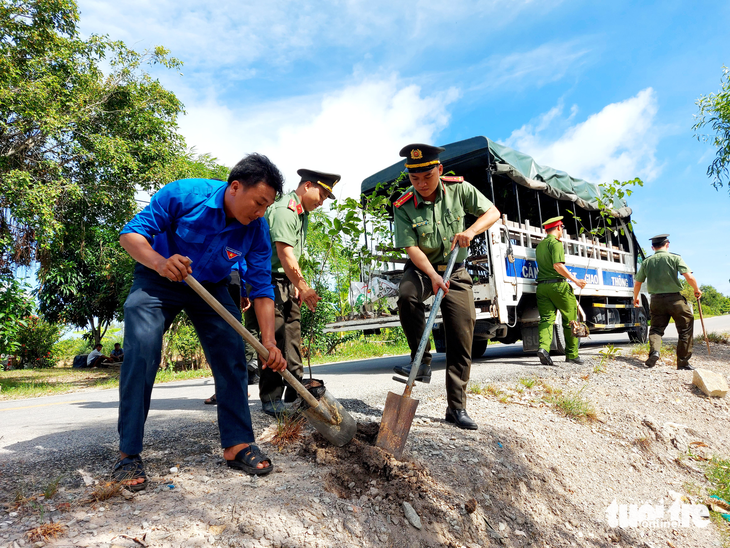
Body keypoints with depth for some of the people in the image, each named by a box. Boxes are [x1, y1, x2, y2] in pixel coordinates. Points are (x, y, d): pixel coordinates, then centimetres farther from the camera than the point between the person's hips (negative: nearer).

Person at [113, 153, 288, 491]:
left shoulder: (256, 229, -18)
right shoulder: (183, 194, -26)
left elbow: (262, 289, -15)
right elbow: (131, 233, -22)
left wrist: (269, 342, -24)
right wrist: (159, 262, -43)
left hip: (210, 288, 3)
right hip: (157, 281, -3)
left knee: (232, 355, -8)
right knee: (141, 351, -19)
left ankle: (237, 444, 2)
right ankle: (128, 454, -6)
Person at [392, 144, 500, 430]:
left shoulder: (459, 188, -8)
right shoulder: (403, 207, -13)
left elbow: (493, 212, -4)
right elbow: (412, 248, -17)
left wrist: (470, 231, -23)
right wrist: (433, 276, -33)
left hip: (456, 271, 2)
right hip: (421, 268, -1)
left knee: (462, 340, -3)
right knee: (406, 294, -38)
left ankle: (456, 407, 10)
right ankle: (422, 362, -19)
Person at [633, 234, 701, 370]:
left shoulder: (646, 262, 5)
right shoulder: (675, 258, -3)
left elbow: (637, 283, 10)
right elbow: (689, 277, -11)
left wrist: (635, 298, 26)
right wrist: (697, 290, 7)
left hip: (656, 300, 3)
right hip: (675, 299, -2)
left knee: (656, 328, 14)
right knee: (685, 329, 10)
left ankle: (654, 351, -14)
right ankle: (683, 361, 11)